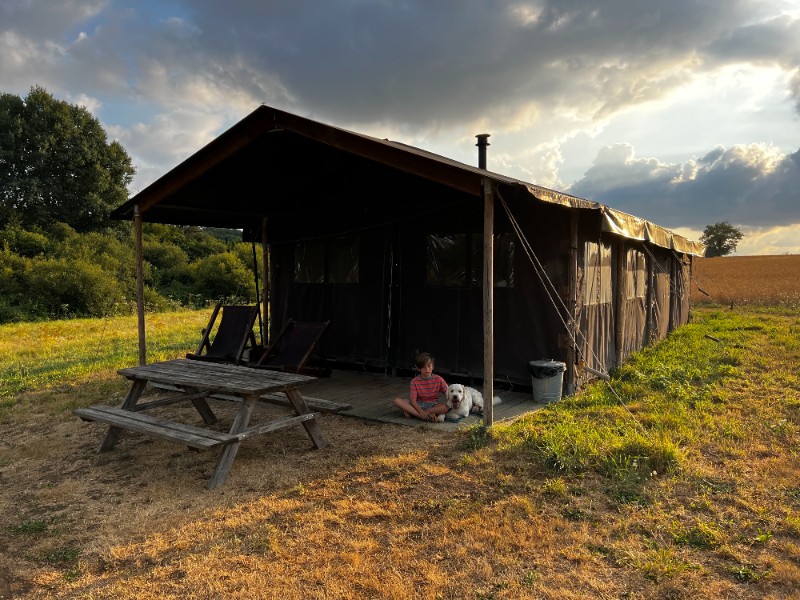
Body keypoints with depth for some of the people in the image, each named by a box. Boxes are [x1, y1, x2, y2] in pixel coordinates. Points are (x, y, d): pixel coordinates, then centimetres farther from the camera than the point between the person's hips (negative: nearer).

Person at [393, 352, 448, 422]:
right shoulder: (415, 381, -5)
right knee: (397, 401, -22)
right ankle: (424, 416, -33)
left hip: (433, 406, 0)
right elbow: (413, 400, -13)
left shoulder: (438, 380, -3)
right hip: (418, 406, 0)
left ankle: (412, 413, -30)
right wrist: (421, 412, -32)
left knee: (446, 407, -35)